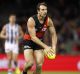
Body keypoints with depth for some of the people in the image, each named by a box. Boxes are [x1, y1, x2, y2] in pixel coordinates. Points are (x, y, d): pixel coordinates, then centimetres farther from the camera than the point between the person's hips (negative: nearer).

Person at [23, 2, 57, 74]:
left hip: (39, 42, 4)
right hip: (29, 41, -4)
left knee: (39, 65, -8)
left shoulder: (48, 21, -13)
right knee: (30, 63, -19)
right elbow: (33, 37, -28)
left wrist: (53, 47, -20)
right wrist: (45, 46, -34)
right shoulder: (31, 20, -26)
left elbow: (53, 34, -5)